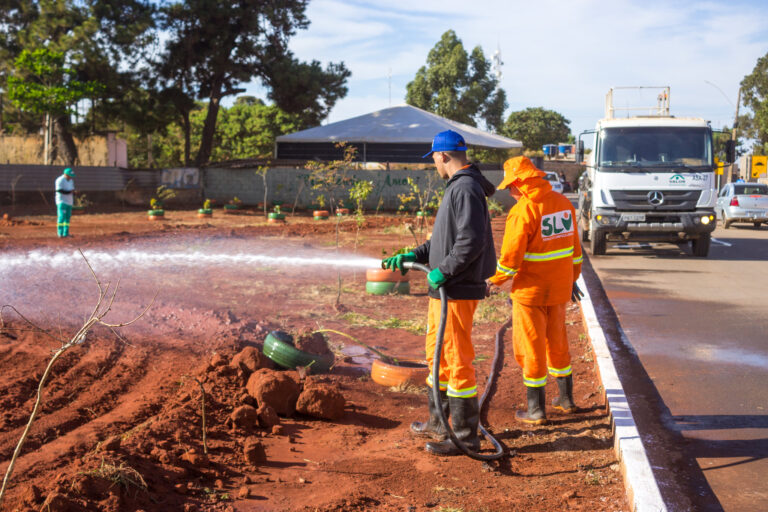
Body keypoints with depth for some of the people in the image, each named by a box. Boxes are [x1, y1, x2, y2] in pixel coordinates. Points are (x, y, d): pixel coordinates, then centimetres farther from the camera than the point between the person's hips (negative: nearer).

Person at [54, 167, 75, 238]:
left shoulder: (71, 180, 13)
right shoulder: (60, 180, -12)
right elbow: (59, 190, -21)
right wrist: (69, 192, -25)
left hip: (69, 202, 8)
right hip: (62, 201, -8)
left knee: (67, 217, 6)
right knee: (62, 216, -14)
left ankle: (66, 233, 9)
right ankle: (60, 233, -16)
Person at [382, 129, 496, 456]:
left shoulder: (466, 189, -17)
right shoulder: (457, 187, 17)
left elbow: (471, 241, -26)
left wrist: (443, 271, -22)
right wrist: (413, 256, 17)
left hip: (457, 292, -11)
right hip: (444, 289, 11)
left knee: (458, 360, -5)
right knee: (437, 355, 19)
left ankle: (465, 436, 3)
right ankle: (438, 423, 32)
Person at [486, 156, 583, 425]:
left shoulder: (522, 211, -19)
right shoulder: (563, 203, 3)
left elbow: (510, 257, -18)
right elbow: (574, 248, 12)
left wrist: (493, 281, -1)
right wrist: (572, 279, 23)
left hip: (530, 290, -7)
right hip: (559, 288, 7)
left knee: (531, 347, 4)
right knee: (557, 342, 20)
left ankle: (536, 410, 10)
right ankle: (566, 398, 31)